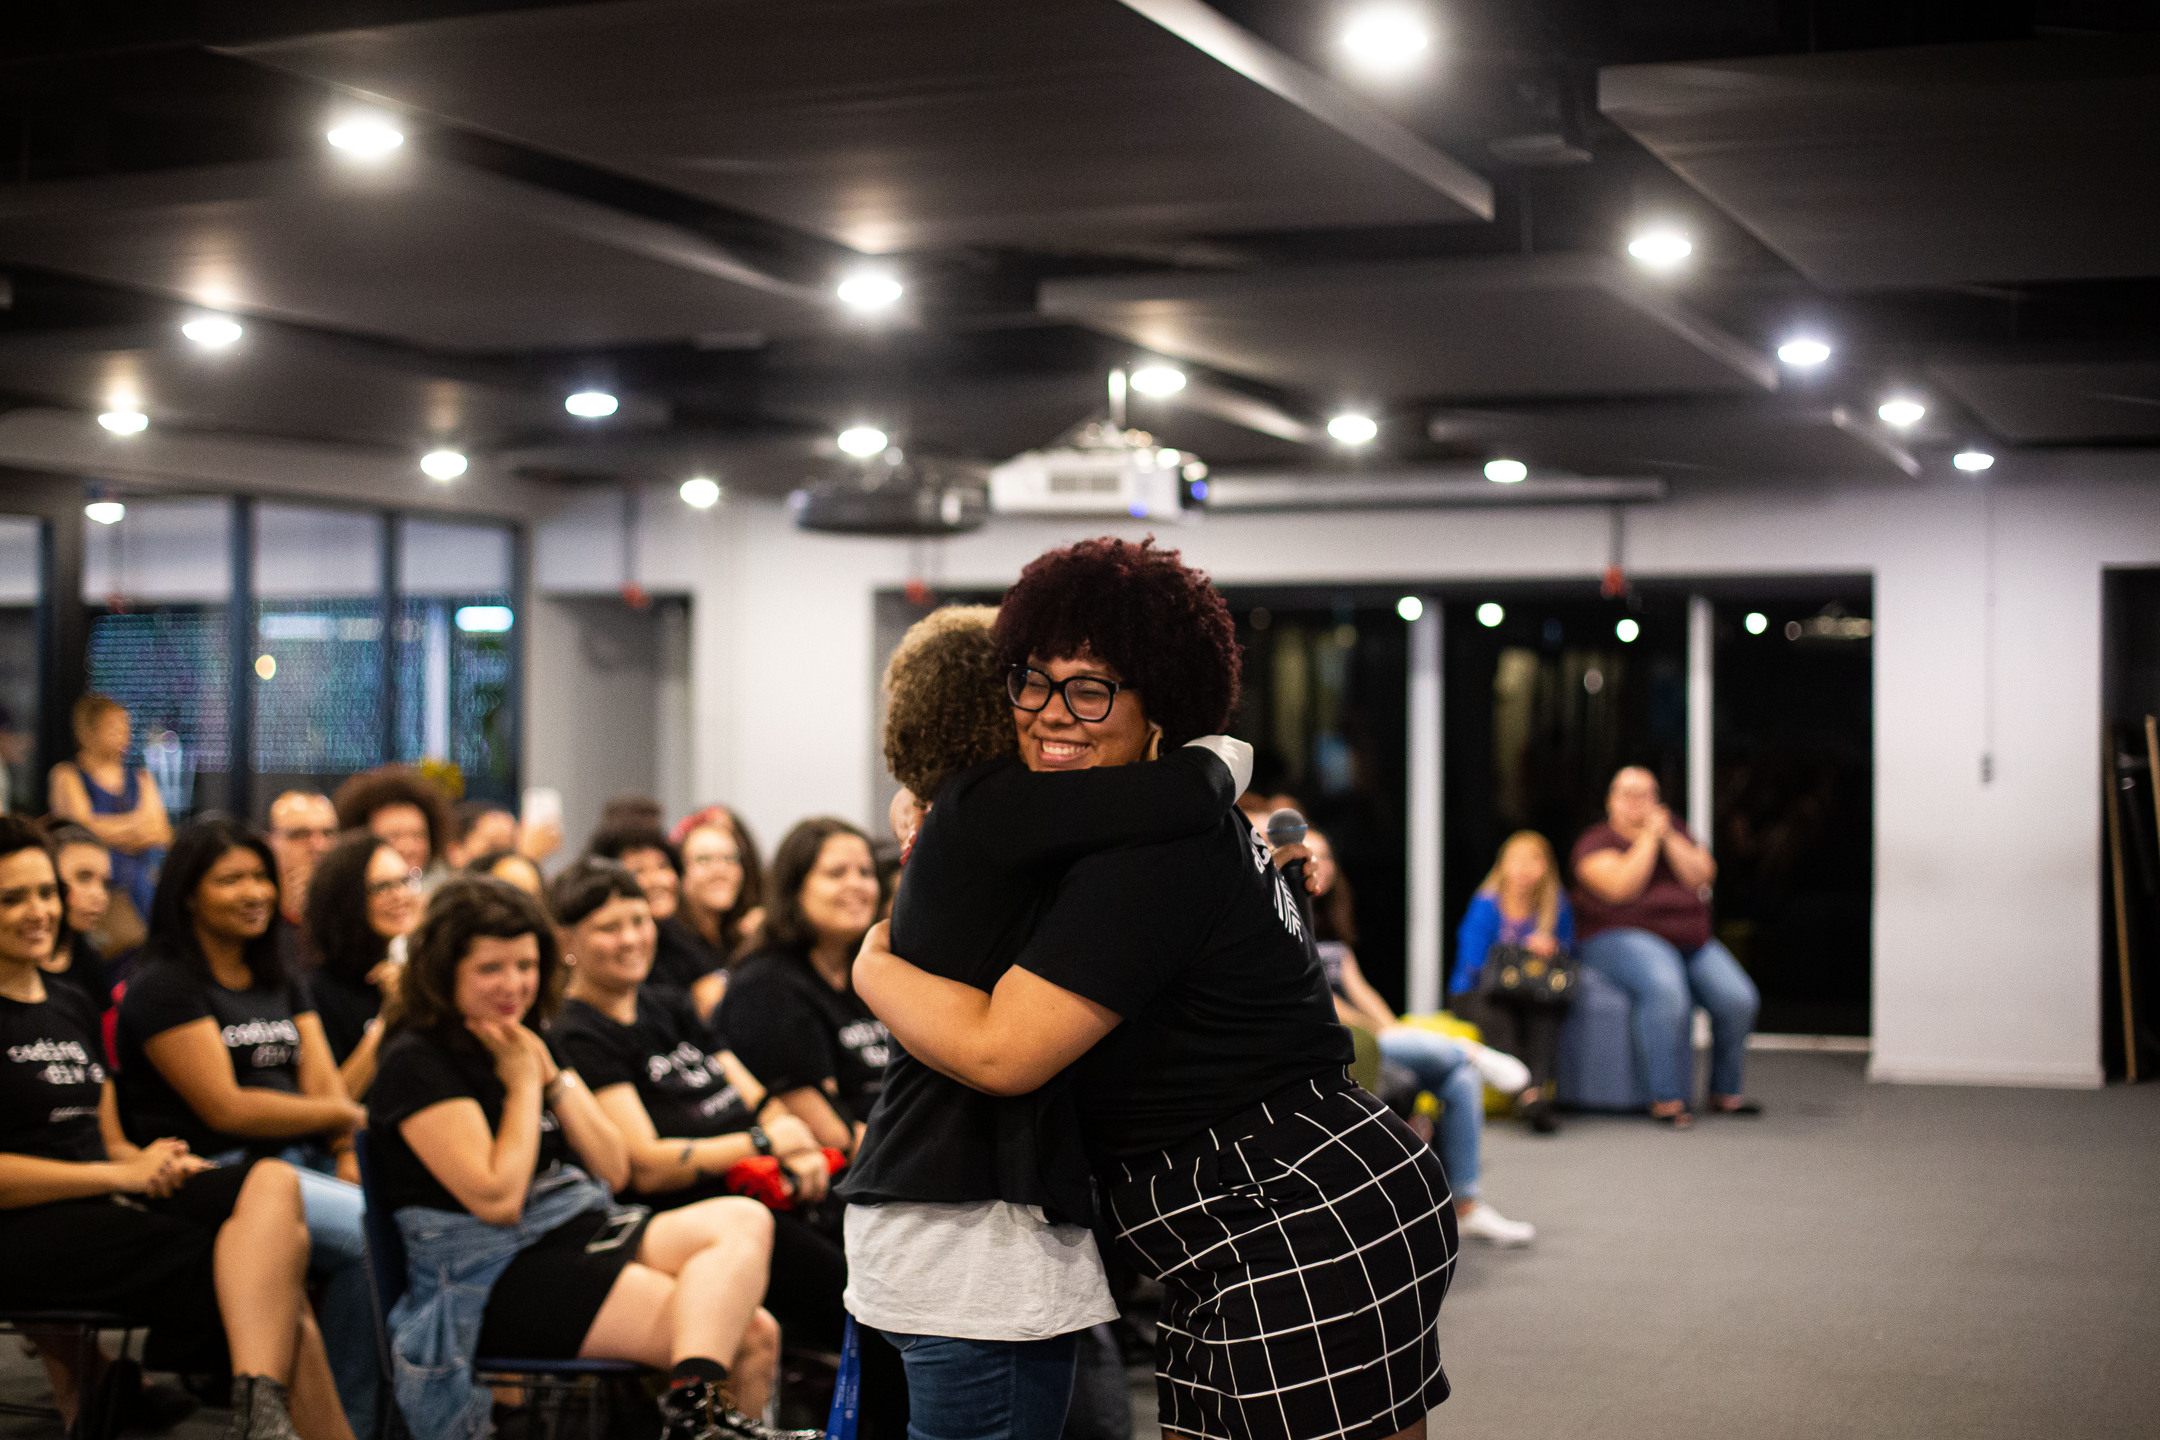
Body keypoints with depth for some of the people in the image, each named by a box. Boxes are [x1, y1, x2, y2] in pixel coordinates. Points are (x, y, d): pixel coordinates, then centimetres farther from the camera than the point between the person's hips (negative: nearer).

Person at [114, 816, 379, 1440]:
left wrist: (352, 1155, -11)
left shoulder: (284, 984, 21)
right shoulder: (163, 989, -3)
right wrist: (353, 1115, -7)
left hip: (303, 1156, 7)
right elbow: (225, 1108, -10)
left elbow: (324, 1084, 10)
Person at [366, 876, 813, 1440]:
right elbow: (498, 1199, -17)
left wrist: (552, 1078, 0)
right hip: (500, 1275, -9)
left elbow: (615, 1171, 13)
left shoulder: (528, 1043, 17)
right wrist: (523, 1083, -7)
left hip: (587, 1234, 9)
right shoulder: (417, 1064, -8)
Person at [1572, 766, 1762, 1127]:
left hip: (1692, 941, 6)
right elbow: (1621, 887, -16)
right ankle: (1667, 1098, -32)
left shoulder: (1675, 830, 17)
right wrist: (1649, 837, -10)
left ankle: (1726, 1093, 0)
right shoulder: (1596, 842, 2)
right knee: (1665, 989, -37)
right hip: (1624, 938, -5)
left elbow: (1702, 877, 2)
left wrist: (1668, 836, -6)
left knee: (1739, 999, -18)